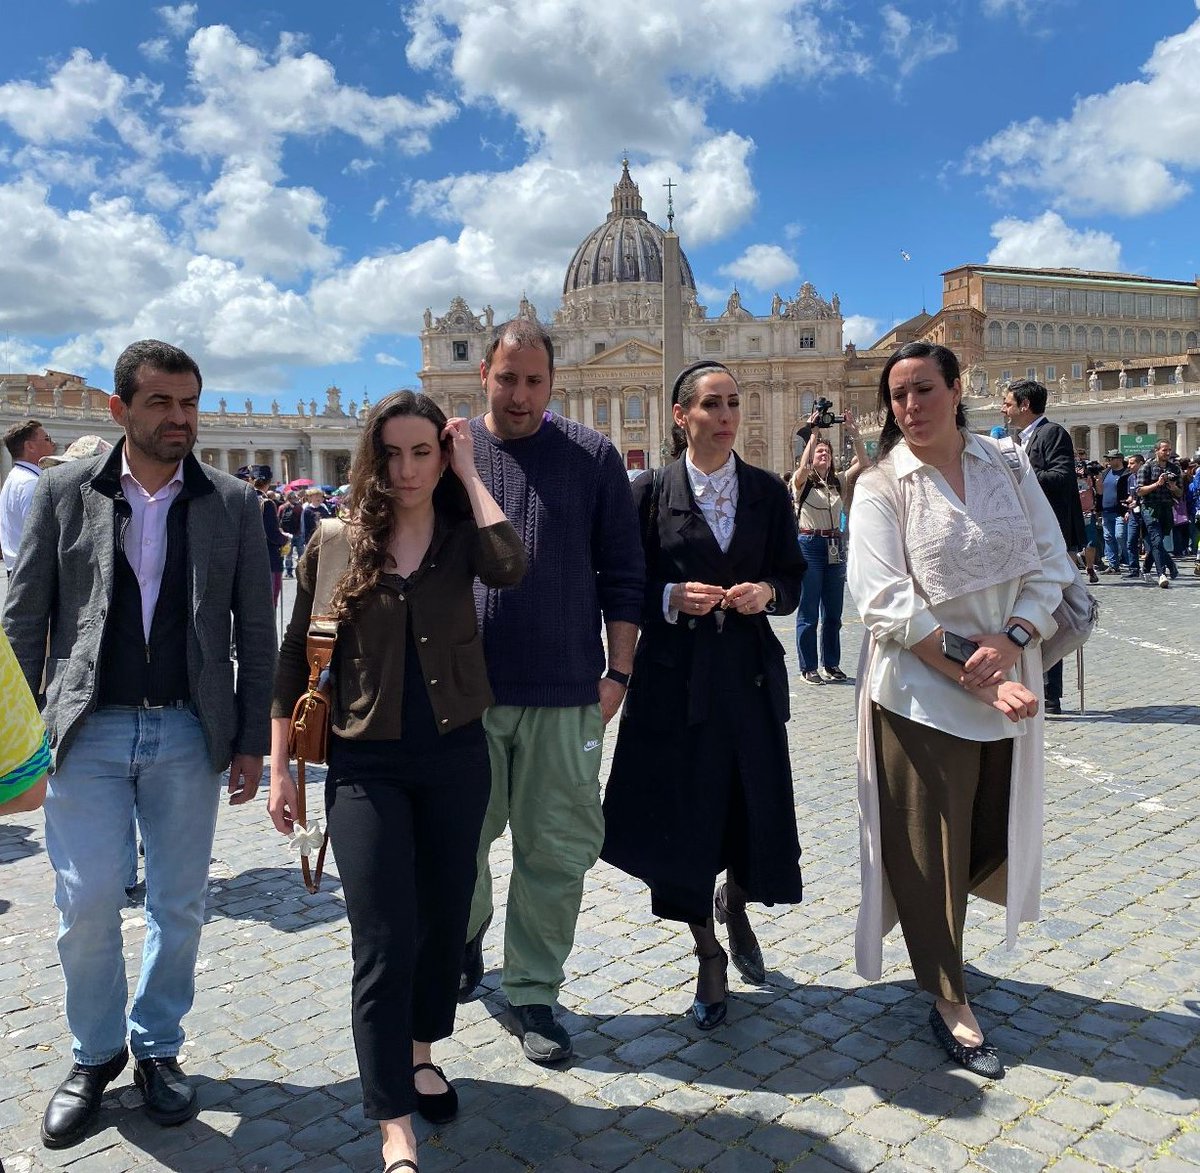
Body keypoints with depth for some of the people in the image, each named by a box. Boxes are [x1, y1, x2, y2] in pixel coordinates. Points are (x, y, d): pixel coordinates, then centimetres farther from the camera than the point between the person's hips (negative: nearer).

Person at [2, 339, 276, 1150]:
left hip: (188, 734, 1)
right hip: (87, 731, 0)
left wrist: (251, 740, 1)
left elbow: (256, 632, 4)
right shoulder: (65, 492, 2)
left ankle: (158, 1046, 31)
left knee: (179, 907, 10)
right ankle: (97, 1053, 27)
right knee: (87, 905, 2)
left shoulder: (233, 504, 2)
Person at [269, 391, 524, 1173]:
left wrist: (470, 473, -14)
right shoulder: (335, 543, -2)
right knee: (385, 942, -3)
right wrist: (281, 767, 2)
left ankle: (419, 1051, 42)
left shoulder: (458, 537, -1)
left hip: (456, 759, 2)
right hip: (366, 766, -2)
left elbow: (510, 568, -25)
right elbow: (296, 660, 3)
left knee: (444, 920, 16)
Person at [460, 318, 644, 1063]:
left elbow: (622, 573, 3)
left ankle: (532, 993, 24)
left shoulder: (593, 457, 2)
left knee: (557, 853, 6)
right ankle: (464, 944, 42)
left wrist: (618, 672, -2)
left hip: (563, 694, -1)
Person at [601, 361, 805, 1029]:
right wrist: (671, 599, -16)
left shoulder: (769, 492, 6)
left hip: (750, 674, 2)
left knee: (758, 811, 2)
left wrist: (767, 592, -10)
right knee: (682, 816, 3)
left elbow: (794, 578, 10)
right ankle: (709, 956, 27)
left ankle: (735, 903, 39)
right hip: (675, 676, -2)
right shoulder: (650, 492, 0)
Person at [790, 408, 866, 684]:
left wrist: (854, 434, -7)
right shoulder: (802, 482, -1)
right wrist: (813, 434, -20)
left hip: (835, 547, 5)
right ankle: (808, 668, 6)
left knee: (833, 611, 11)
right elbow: (803, 468, -24)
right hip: (809, 545, -5)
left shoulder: (838, 482, 12)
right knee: (808, 612, -2)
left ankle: (832, 663, 21)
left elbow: (863, 463, 1)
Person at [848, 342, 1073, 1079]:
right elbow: (886, 602, -16)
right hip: (921, 693, -4)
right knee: (928, 848, 4)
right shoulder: (882, 487, -7)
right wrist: (972, 676, -20)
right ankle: (951, 1003, 21)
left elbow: (1050, 567, 1)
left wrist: (1011, 641, -17)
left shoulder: (1010, 470, 5)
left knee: (989, 833, 17)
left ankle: (943, 949, 44)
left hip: (1008, 687, 5)